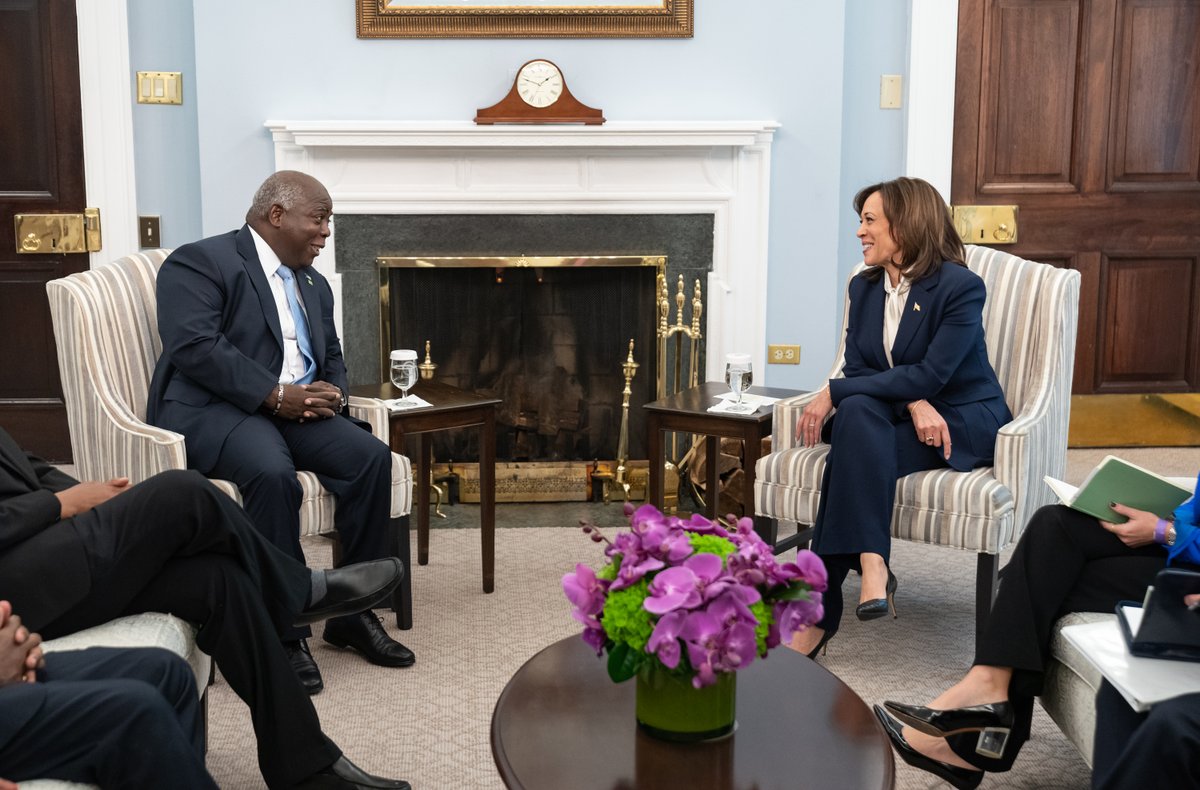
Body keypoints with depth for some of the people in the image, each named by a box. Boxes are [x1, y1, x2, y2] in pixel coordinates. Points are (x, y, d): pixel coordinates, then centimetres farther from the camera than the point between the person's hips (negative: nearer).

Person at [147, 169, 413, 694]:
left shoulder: (314, 285, 22)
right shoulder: (200, 262, -4)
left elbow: (332, 356, 23)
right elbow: (194, 346, -18)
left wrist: (332, 391, -2)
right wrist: (276, 395, -22)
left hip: (300, 409, 7)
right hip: (214, 409, -7)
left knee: (372, 457, -19)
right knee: (273, 473, -36)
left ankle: (355, 613, -9)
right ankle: (283, 631, -24)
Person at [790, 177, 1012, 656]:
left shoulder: (961, 287, -12)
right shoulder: (863, 288, 9)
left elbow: (931, 374, -20)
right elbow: (856, 370, 1)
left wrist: (832, 394, -22)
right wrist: (913, 403, -20)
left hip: (964, 422, -5)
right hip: (891, 416, 5)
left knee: (851, 453, -31)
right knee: (858, 409, -32)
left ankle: (820, 615, -30)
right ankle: (871, 565, -37)